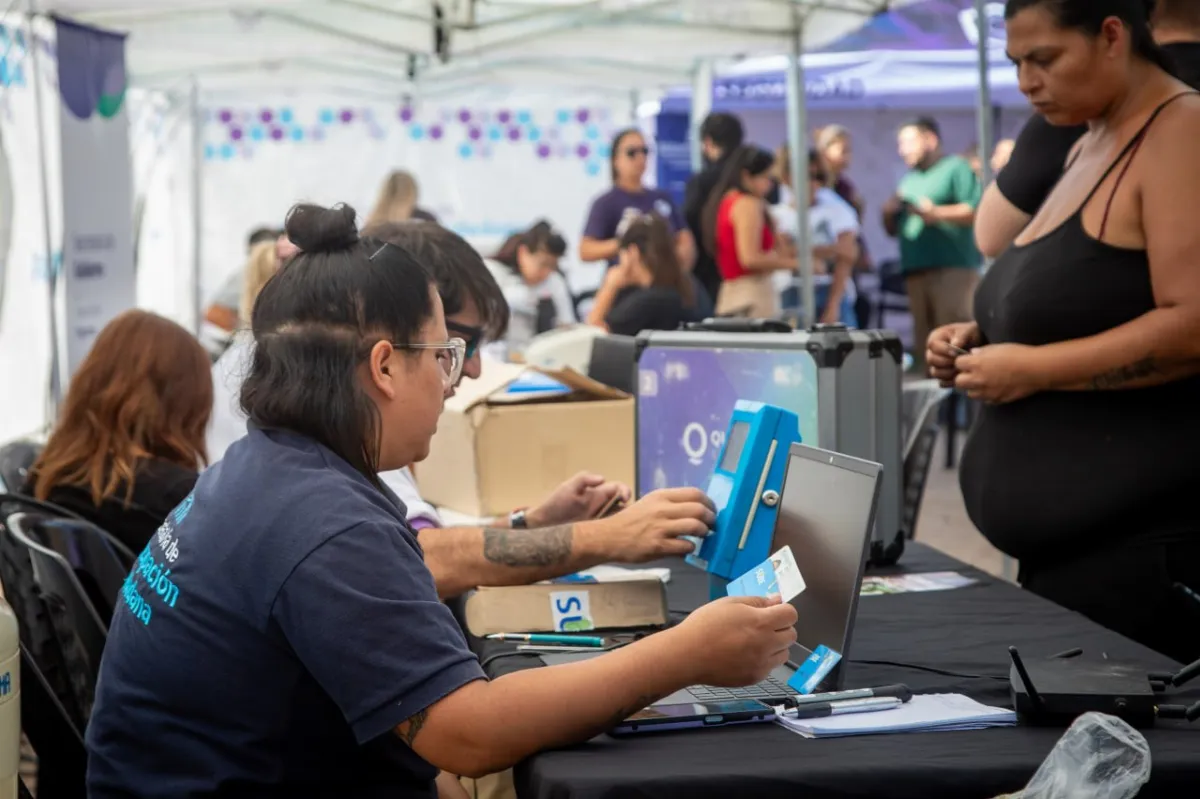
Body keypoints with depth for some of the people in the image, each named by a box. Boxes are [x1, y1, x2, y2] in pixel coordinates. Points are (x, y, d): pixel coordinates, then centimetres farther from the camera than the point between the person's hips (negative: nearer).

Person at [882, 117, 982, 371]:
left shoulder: (956, 168, 1)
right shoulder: (909, 181, 24)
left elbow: (978, 211, -11)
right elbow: (893, 230, 27)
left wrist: (936, 213, -16)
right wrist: (889, 214, 6)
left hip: (953, 268, -8)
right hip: (916, 272, 8)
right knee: (924, 343, 6)